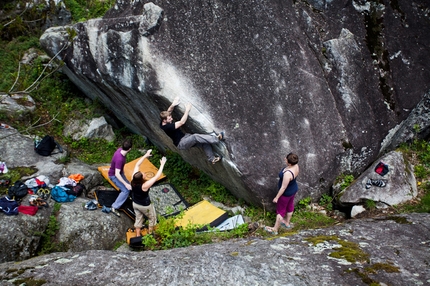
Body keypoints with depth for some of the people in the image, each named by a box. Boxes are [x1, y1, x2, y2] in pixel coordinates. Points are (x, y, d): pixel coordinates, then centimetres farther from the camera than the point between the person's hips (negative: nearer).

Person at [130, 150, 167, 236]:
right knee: (152, 218, 24)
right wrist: (162, 165, -30)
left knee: (138, 218, 27)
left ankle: (138, 236, 45)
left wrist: (145, 155, -15)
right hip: (145, 206, -5)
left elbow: (137, 165, -15)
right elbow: (156, 177, -37)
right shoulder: (144, 186, -40)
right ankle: (150, 234, 42)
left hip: (135, 204, 6)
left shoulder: (133, 181, -24)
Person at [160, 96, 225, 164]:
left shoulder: (164, 122, 0)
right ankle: (217, 138, -38)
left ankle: (212, 158, -7)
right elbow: (182, 122, -26)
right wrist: (187, 110, -20)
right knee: (195, 137, -36)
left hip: (184, 136, 9)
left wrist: (172, 105, -5)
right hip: (181, 144, -9)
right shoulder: (167, 127, -26)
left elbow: (168, 112, 17)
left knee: (204, 141, -8)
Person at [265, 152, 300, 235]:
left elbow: (283, 188, -30)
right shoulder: (296, 165, -16)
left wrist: (277, 197, -17)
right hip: (293, 189, 8)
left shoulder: (287, 174, -41)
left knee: (280, 210, 12)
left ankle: (275, 229, 31)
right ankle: (287, 223, 52)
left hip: (286, 193, -8)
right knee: (290, 206, 28)